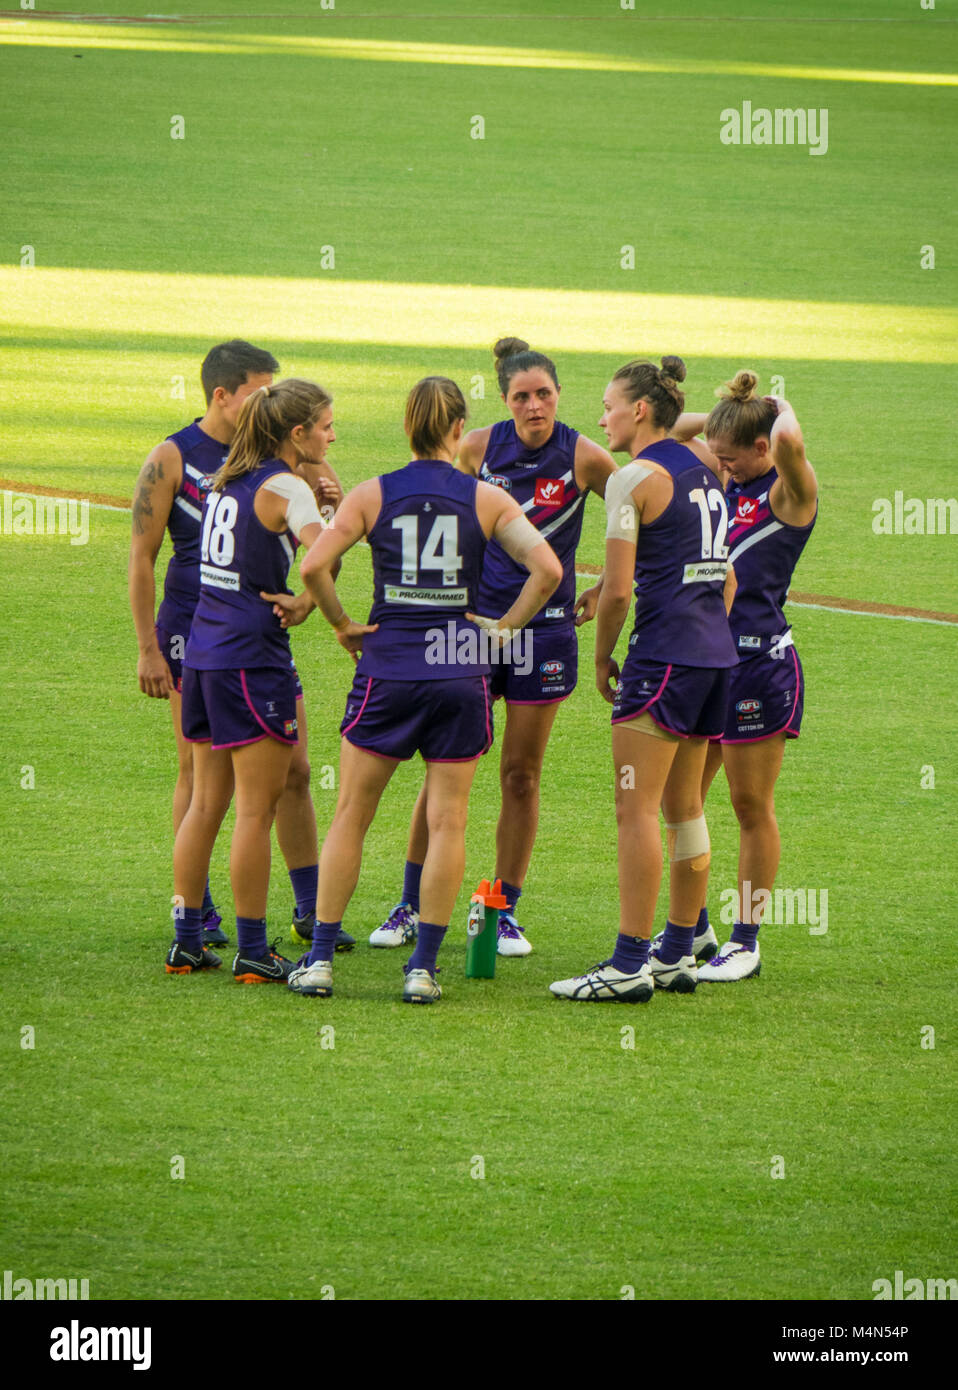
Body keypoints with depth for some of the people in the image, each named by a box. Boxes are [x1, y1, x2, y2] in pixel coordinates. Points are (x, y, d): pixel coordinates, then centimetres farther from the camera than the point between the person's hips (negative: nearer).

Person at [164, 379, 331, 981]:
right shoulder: (286, 487, -11)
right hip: (253, 657, -8)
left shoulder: (229, 480, 12)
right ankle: (252, 951, 1)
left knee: (206, 803, 13)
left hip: (204, 654, 8)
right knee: (257, 810, -2)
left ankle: (187, 940, 17)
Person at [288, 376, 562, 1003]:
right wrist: (506, 626, 2)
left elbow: (314, 565, -10)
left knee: (351, 816, 10)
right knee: (448, 821, 5)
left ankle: (320, 959, 8)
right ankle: (423, 968, 2)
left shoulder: (371, 495, 0)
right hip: (461, 671, 0)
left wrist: (343, 624, 2)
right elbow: (548, 568, -8)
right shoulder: (487, 499, -1)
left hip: (388, 667, 0)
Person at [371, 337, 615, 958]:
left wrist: (608, 589, 4)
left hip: (545, 627, -1)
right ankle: (413, 904, 9)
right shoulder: (479, 447, -2)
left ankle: (504, 912, 13)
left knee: (521, 773, 3)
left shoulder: (584, 457, -7)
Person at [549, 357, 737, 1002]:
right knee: (685, 806, 14)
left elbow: (618, 590, -12)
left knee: (636, 808, -6)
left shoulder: (635, 479, -10)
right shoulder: (703, 467, 14)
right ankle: (678, 955, 18)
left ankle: (629, 964, -9)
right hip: (717, 652, 8)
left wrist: (602, 657, 1)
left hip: (665, 653, -8)